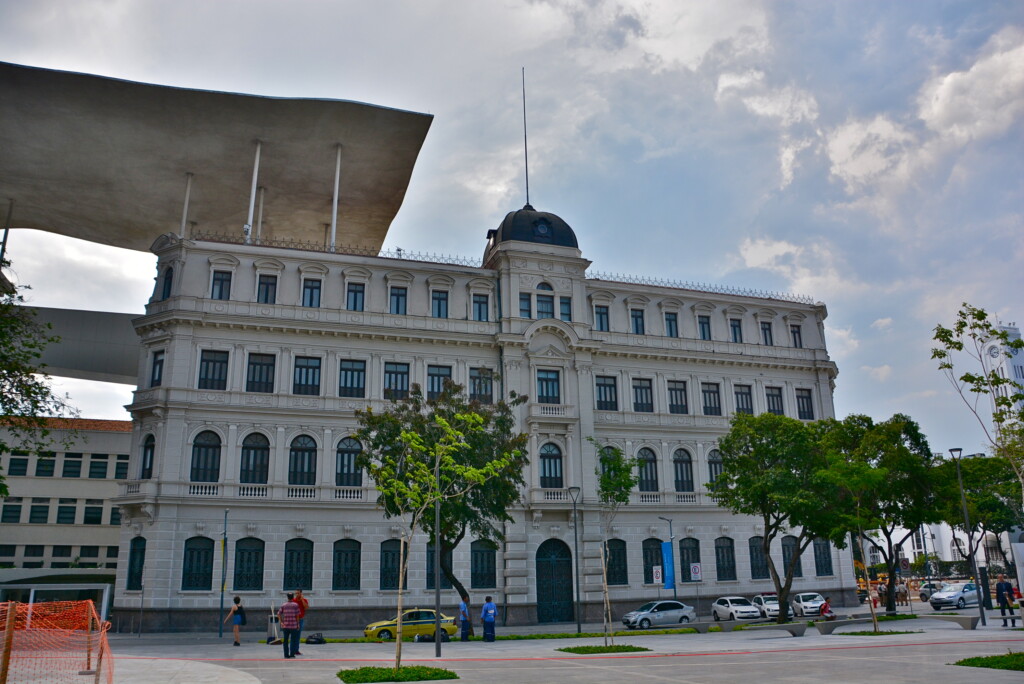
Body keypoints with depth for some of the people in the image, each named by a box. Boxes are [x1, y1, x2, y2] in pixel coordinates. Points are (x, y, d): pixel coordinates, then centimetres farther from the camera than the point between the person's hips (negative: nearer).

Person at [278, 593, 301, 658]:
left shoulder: (283, 605, 5)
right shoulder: (295, 605, -2)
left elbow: (278, 614, -3)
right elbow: (297, 615, -4)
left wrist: (281, 622, -4)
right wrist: (298, 624, 3)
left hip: (285, 625, 2)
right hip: (293, 625, -2)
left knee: (285, 640, 9)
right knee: (293, 640, 5)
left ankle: (286, 654, 9)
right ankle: (292, 654, 1)